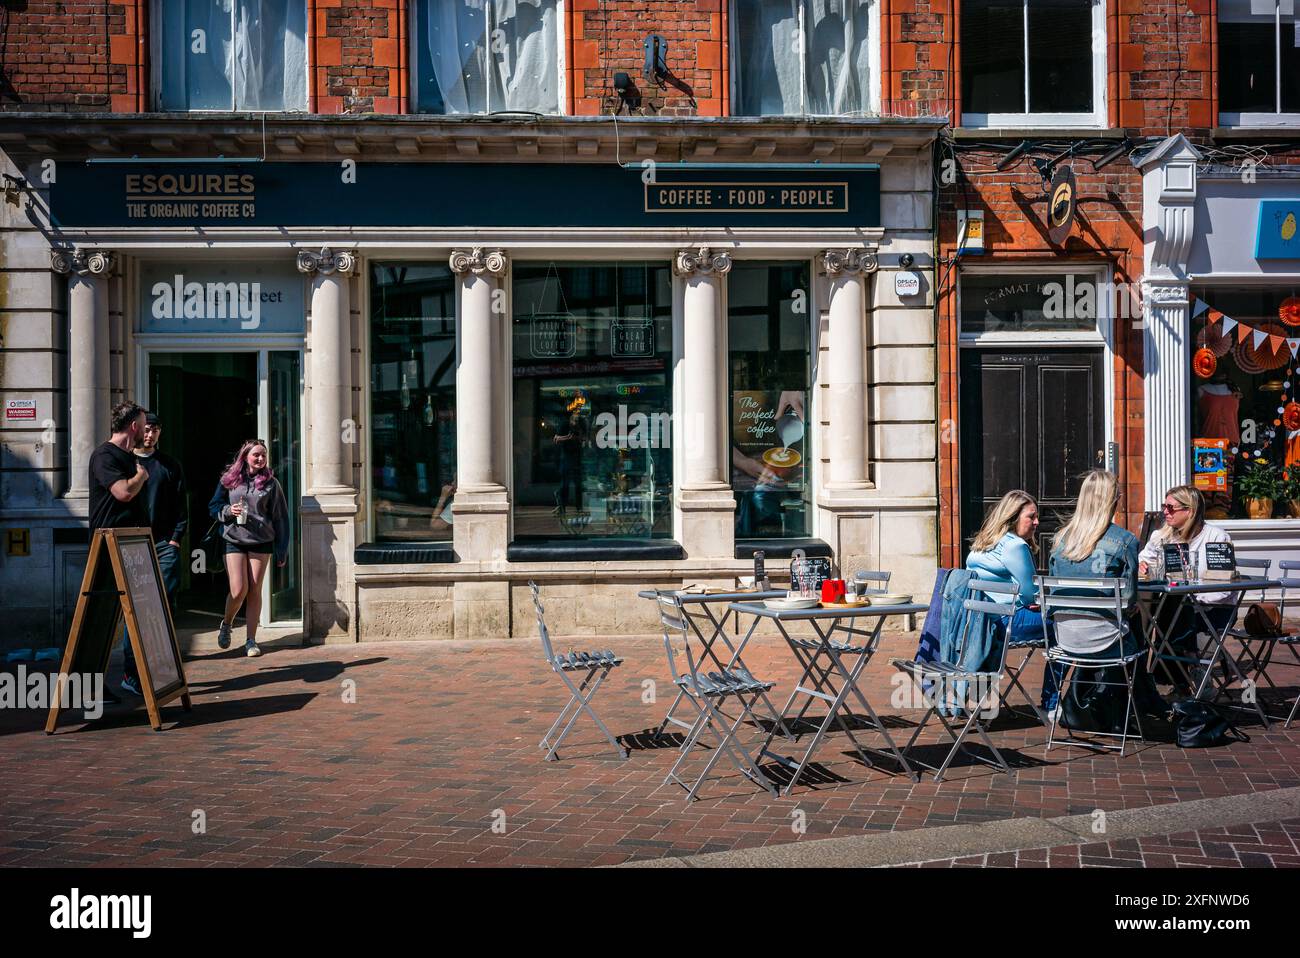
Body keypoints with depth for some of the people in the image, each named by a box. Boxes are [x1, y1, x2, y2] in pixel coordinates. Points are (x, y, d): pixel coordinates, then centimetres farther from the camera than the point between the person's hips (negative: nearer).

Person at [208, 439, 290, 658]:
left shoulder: (270, 483, 5)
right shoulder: (229, 480, 5)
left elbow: (280, 517, 5)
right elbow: (213, 507, 11)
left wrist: (282, 549, 1)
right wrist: (228, 511, -11)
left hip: (261, 542, 1)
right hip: (234, 540, -1)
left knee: (255, 591, 2)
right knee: (238, 590, -8)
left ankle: (251, 640, 9)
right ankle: (226, 624, 22)